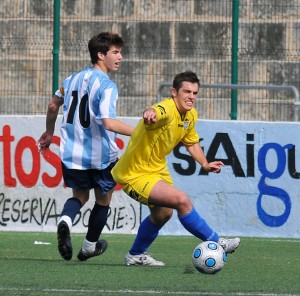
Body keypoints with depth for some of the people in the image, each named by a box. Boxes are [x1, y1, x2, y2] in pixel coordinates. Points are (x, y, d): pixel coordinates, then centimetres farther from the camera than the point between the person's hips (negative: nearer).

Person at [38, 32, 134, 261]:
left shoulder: (74, 79, 6)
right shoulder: (106, 85, -17)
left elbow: (53, 106, 19)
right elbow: (108, 122, -29)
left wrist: (49, 133, 35)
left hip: (72, 154, 5)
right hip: (101, 155, -5)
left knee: (80, 196, 21)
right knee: (103, 200, 18)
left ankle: (66, 221, -13)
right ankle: (90, 246, 29)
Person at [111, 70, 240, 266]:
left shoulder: (191, 115, -1)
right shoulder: (167, 110, -30)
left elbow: (191, 142, 18)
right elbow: (156, 112, -56)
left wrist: (205, 164, 2)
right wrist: (149, 113, -80)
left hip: (157, 168, 11)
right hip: (135, 174, -11)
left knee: (163, 213, 28)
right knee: (182, 200, -24)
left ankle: (136, 255, 49)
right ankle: (215, 243, -11)